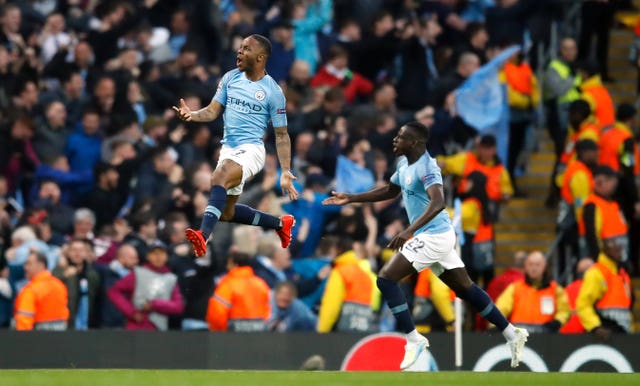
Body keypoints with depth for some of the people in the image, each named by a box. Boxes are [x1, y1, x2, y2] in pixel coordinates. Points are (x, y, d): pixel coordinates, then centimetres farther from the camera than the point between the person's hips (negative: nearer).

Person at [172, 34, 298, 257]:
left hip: (251, 149, -7)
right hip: (228, 149, 7)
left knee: (219, 178, -36)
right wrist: (192, 115, -17)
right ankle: (280, 224, 37)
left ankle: (203, 237, -52)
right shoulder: (230, 78, 8)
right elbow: (213, 111, 6)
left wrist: (285, 173, -8)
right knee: (226, 213, 16)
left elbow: (281, 135, -1)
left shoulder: (272, 91, -6)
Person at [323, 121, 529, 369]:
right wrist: (351, 199, 22)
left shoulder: (426, 168, -20)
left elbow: (437, 203, -34)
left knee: (386, 279, -12)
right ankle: (512, 333, 20)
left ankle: (413, 340, -10)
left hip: (433, 236, -10)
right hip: (439, 236, 10)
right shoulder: (405, 164, 10)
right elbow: (390, 191, 27)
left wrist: (409, 231, -43)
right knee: (465, 288, 15)